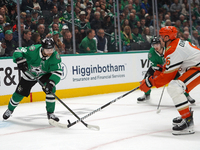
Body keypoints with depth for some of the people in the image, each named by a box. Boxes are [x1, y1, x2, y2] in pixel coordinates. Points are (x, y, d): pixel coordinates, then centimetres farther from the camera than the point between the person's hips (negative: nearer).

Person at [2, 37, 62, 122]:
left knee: (50, 89, -24)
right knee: (19, 93, 5)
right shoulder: (34, 50, -33)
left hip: (45, 74, 1)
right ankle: (10, 109, 36)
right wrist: (20, 60, -43)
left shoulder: (55, 56, -28)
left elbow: (57, 71, -29)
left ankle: (50, 113, -6)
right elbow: (18, 51, -23)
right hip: (29, 73, 0)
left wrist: (51, 83, -43)